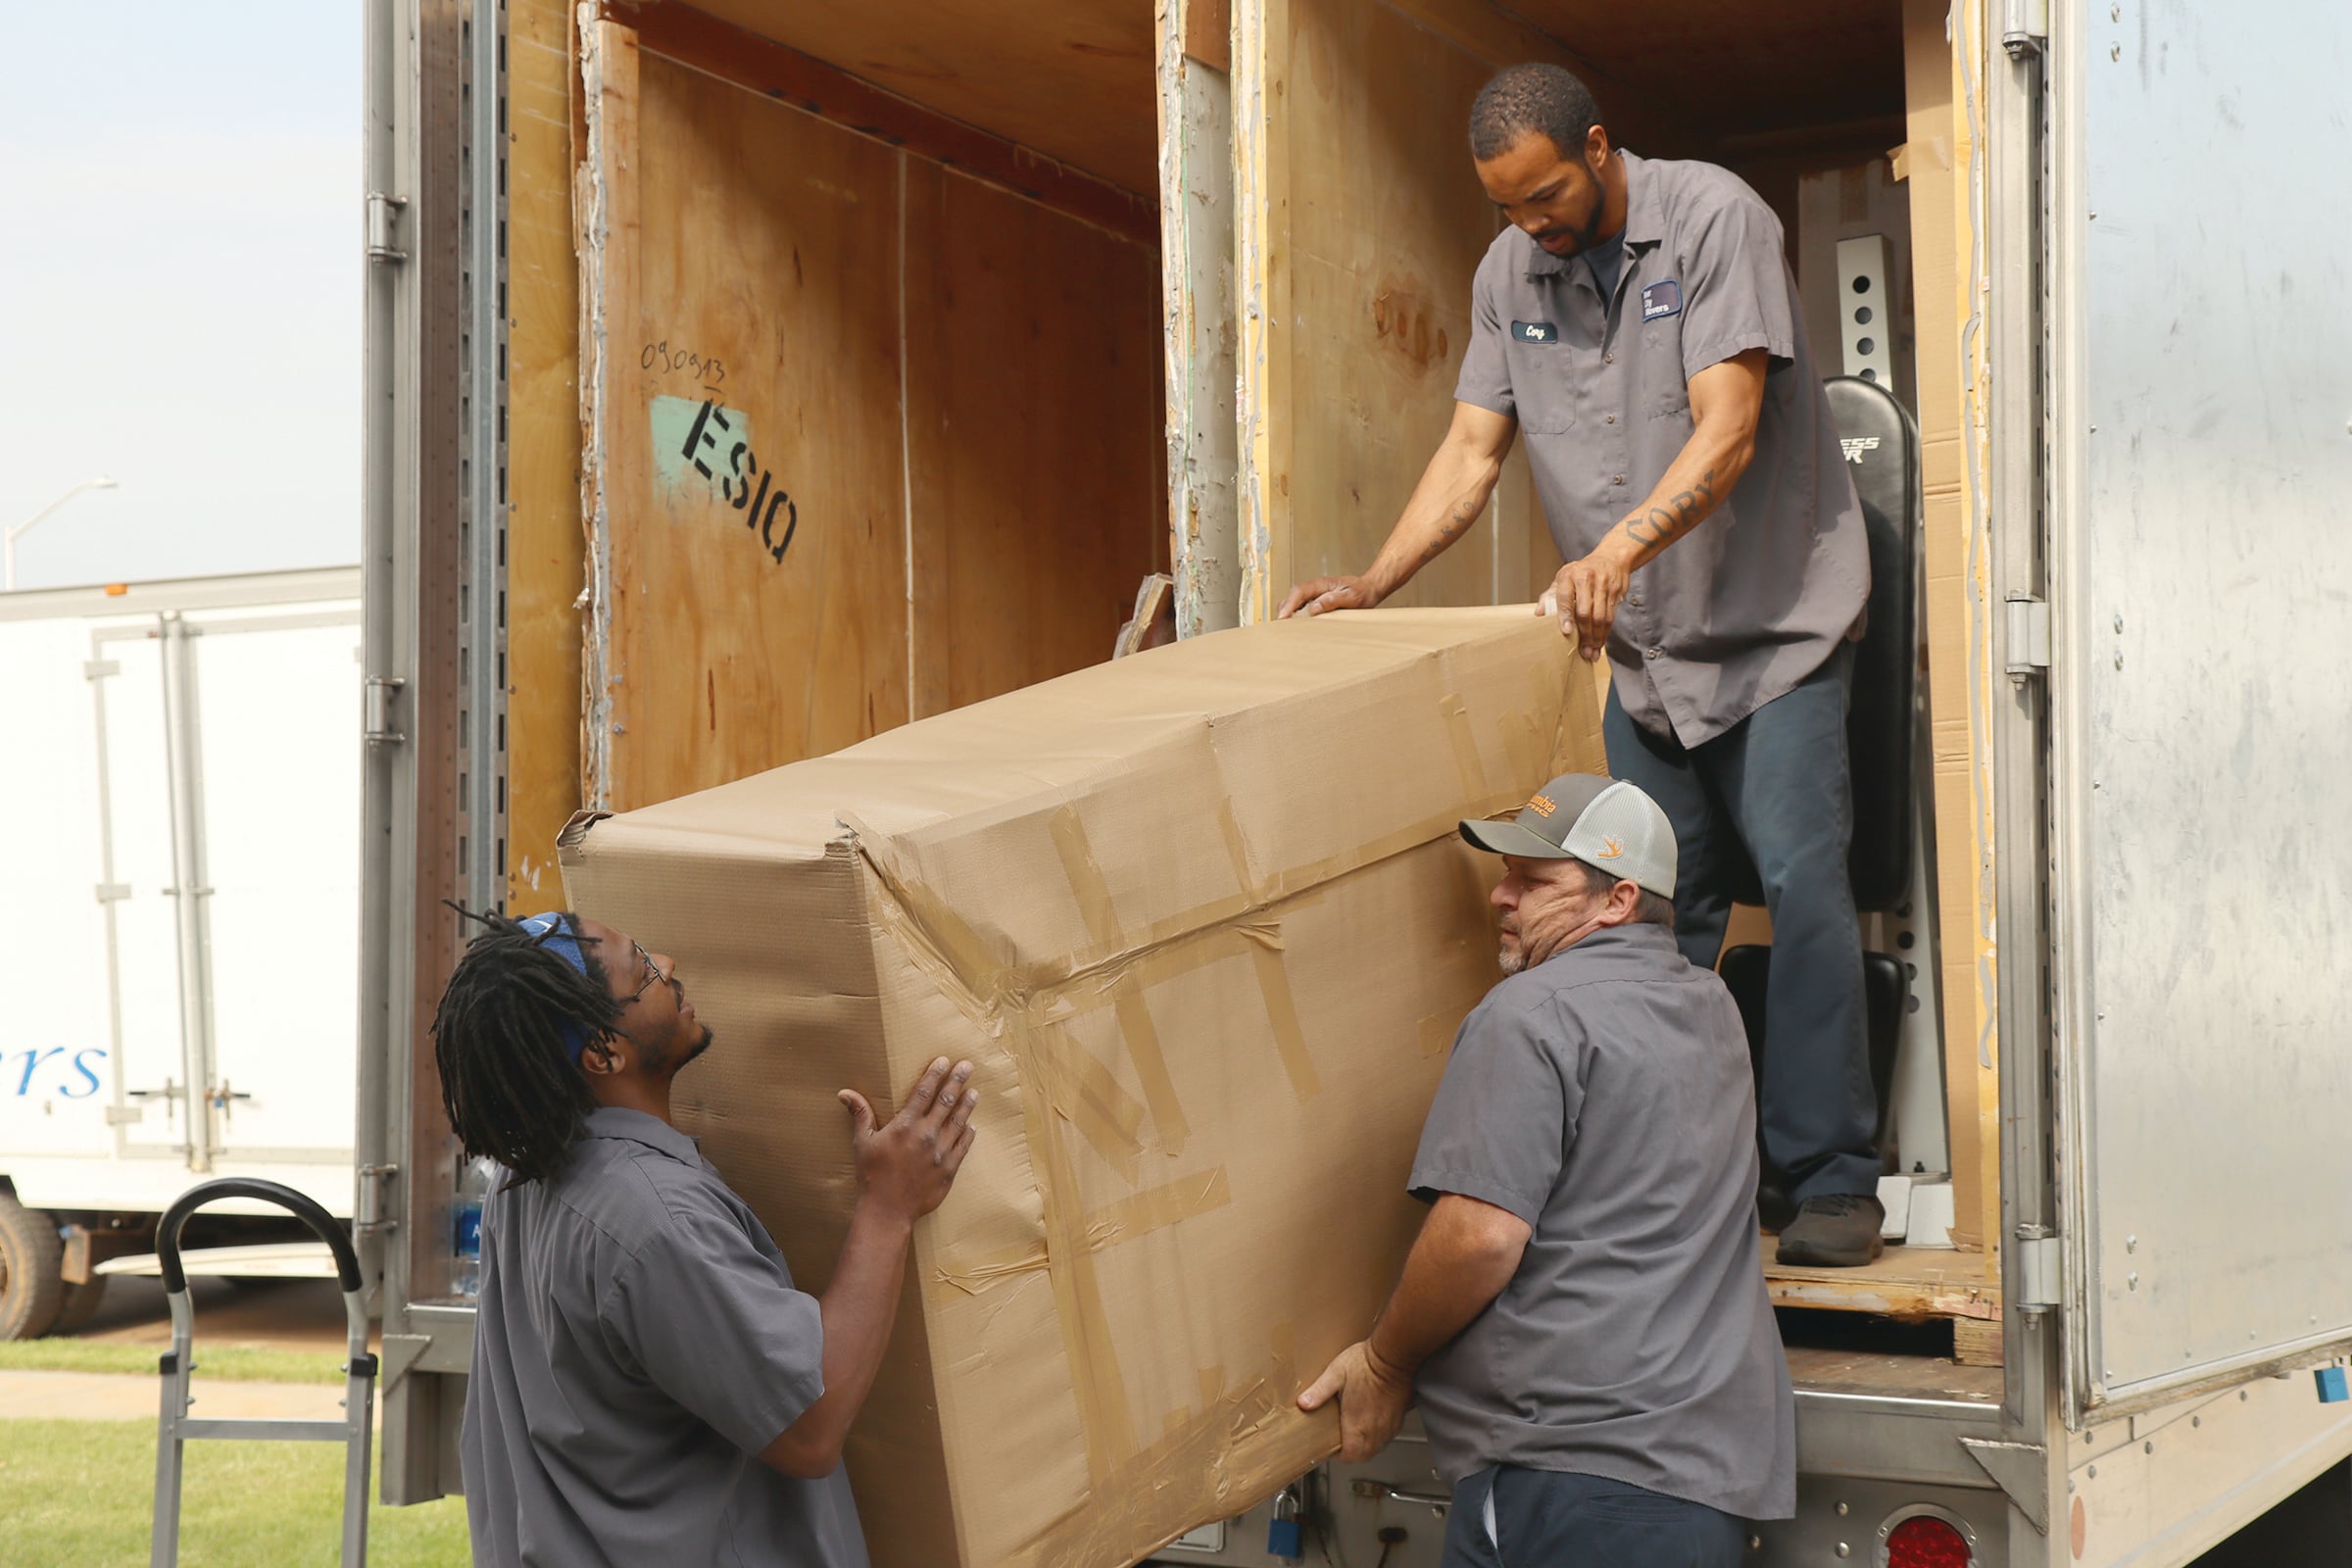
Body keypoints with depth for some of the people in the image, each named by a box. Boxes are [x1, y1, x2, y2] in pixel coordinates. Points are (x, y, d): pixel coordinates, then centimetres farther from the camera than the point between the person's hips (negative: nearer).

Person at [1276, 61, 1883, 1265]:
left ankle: (1830, 1179, -4)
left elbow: (1726, 433, -23)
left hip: (1774, 625, -5)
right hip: (1642, 647, 5)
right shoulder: (1508, 275, 3)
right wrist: (1371, 586, -10)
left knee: (1799, 883, -11)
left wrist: (1619, 547, -38)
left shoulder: (1713, 218, -15)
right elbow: (1472, 451, 4)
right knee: (1660, 910, 4)